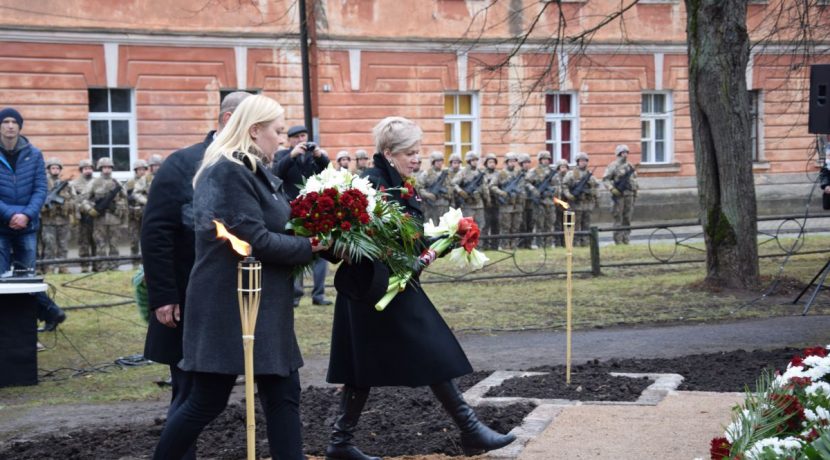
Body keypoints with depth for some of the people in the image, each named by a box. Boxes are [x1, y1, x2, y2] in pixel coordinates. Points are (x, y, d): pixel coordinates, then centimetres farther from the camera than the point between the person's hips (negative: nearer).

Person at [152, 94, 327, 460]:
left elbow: (275, 227, 16)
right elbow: (256, 240, -21)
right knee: (208, 401, -1)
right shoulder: (229, 172, -17)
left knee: (283, 395, 7)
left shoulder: (253, 172, 15)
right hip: (228, 305, -10)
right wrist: (310, 247, -11)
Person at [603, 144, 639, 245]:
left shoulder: (630, 166, 15)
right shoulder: (613, 166, -3)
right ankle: (618, 241, -4)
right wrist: (612, 189, -19)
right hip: (619, 195, -6)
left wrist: (635, 191, 15)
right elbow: (605, 179, -7)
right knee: (618, 218, -5)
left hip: (629, 195, 6)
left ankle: (626, 240, 10)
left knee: (628, 218, 6)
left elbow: (634, 179, 22)